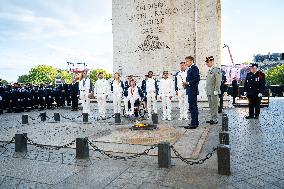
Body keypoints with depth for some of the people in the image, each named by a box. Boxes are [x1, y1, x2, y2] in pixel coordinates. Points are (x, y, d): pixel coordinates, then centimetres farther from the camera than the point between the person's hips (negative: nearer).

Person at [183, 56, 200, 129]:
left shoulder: (194, 68, -11)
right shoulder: (189, 69, 18)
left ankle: (193, 124, -4)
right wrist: (186, 84, 6)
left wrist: (188, 83, -18)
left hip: (192, 90, -10)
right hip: (191, 91, 10)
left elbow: (197, 78, -20)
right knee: (194, 106, 15)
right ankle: (195, 122, 25)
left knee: (192, 107, -9)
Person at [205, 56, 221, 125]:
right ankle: (212, 119, 19)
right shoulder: (209, 70, 17)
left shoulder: (216, 69, -9)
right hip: (209, 92, 8)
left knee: (214, 105, -3)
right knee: (211, 106, 12)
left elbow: (218, 81, -15)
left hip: (214, 91, -8)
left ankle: (215, 120, 4)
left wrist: (216, 90, -18)